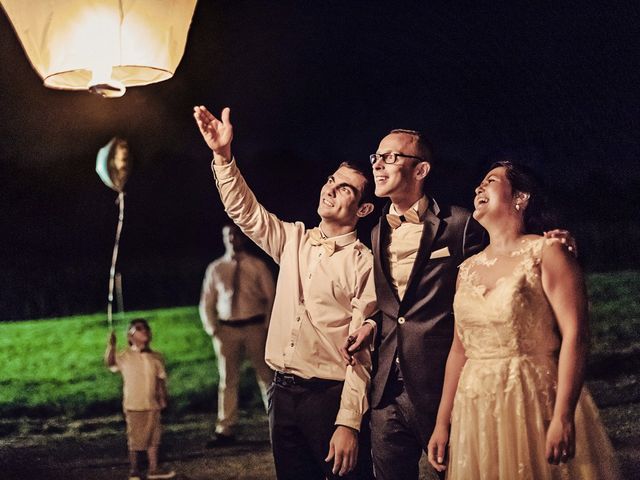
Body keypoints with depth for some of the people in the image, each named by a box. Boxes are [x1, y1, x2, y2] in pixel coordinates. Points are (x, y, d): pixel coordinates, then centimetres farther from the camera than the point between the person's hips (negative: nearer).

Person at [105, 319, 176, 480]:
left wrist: (163, 397, -1)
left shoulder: (156, 358, 4)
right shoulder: (125, 357, -7)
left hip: (152, 406, 4)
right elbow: (110, 363, -22)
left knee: (153, 438, 11)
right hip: (133, 406, -4)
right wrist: (111, 346, -35)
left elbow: (161, 380, 7)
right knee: (134, 440, 5)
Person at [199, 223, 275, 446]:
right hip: (227, 328, 2)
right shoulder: (215, 269, 7)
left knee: (266, 376, 4)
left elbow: (271, 297, 2)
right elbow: (206, 303, 9)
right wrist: (212, 329, -3)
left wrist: (267, 326, -7)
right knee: (227, 380, 5)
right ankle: (225, 430, 8)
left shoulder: (257, 266, 2)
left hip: (254, 326, -2)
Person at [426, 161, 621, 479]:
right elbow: (460, 348, 14)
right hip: (476, 413, 5)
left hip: (535, 405, -5)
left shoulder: (546, 253, -5)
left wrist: (563, 418, -22)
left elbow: (575, 334, -14)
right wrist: (442, 424, 9)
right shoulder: (468, 269, 12)